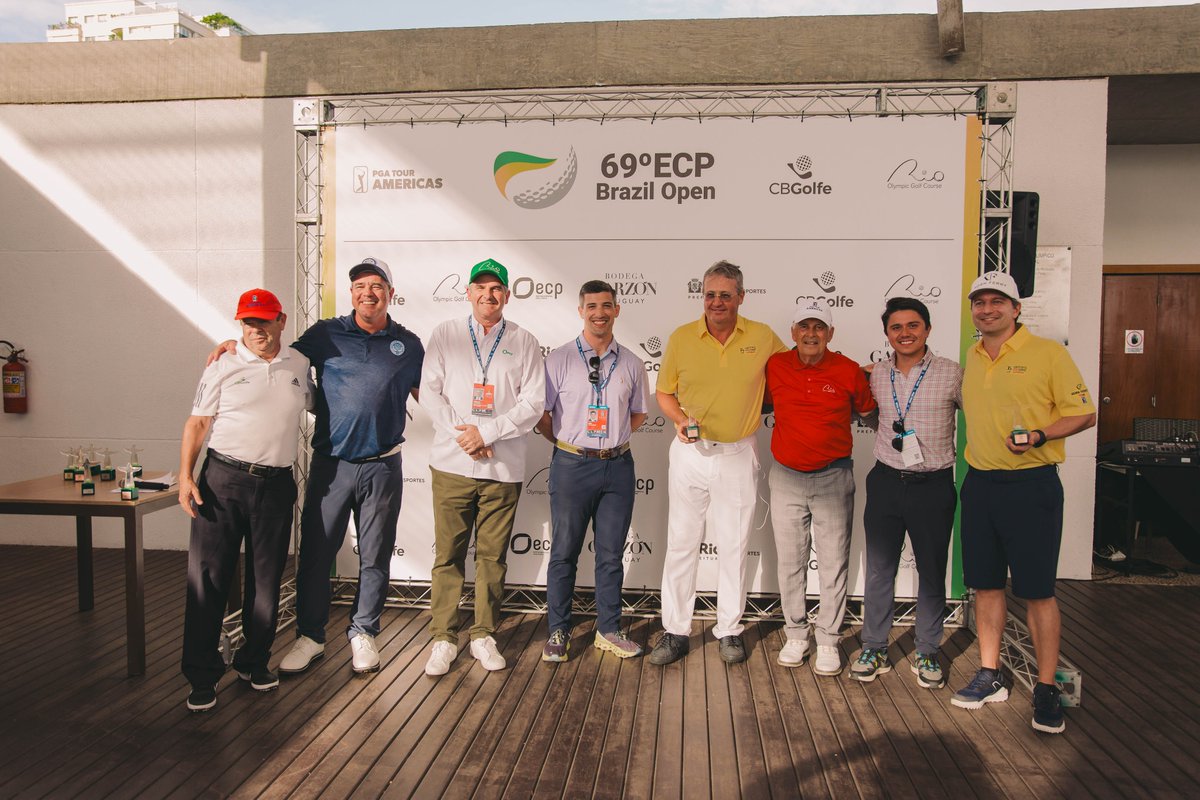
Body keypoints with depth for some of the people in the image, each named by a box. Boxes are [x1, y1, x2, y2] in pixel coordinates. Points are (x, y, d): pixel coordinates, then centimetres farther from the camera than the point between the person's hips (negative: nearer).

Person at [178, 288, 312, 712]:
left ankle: (254, 662, 26)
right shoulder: (223, 367, 1)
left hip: (276, 485, 3)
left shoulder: (299, 365, 10)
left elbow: (313, 404, 26)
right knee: (208, 577, -1)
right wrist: (185, 476, -7)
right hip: (223, 480, -2)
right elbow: (197, 423, 1)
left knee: (266, 580, 10)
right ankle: (202, 676, 10)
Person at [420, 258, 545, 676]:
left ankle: (484, 635, 21)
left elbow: (533, 403, -1)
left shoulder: (524, 342, 6)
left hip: (503, 467, 0)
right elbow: (430, 392, 3)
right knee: (448, 554, 3)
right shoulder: (445, 334, 8)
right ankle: (443, 638, 15)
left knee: (492, 556, 7)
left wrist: (486, 432, -11)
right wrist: (463, 435, -9)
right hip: (452, 463, 0)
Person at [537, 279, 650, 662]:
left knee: (611, 554, 11)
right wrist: (569, 445, 4)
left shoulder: (631, 363, 6)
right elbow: (541, 413, 1)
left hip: (618, 465, 3)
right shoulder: (559, 359, -3)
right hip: (572, 466, -2)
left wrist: (612, 440, 9)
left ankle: (608, 630, 25)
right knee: (564, 553, 6)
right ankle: (558, 633, 19)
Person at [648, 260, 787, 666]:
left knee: (734, 546, 10)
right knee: (681, 544, 6)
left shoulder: (763, 337, -3)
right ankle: (675, 631, 18)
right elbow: (664, 392, 5)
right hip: (690, 451, 0)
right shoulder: (681, 338, -2)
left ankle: (729, 630, 25)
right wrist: (680, 419, -12)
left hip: (738, 454, 0)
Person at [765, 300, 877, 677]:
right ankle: (795, 635, 25)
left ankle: (828, 641, 19)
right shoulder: (775, 367, -1)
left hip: (833, 477, -1)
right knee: (790, 562, 10)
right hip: (786, 476, 2)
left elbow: (869, 413, 12)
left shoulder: (849, 371, -4)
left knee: (834, 564, 5)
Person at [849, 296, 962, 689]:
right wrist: (890, 437, 7)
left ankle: (927, 652, 26)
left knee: (931, 571, 9)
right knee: (879, 569, 9)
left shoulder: (952, 373, -5)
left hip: (933, 485, -2)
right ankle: (874, 648, 23)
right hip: (886, 481, 3)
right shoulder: (877, 375, 4)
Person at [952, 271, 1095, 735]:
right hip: (979, 483, 6)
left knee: (1037, 591, 1)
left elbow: (1084, 414, -6)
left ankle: (1047, 689, 14)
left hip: (1030, 484, -5)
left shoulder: (1047, 353, -6)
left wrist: (1039, 436, -21)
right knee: (985, 584, 11)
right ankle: (990, 676, 24)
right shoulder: (971, 358, 12)